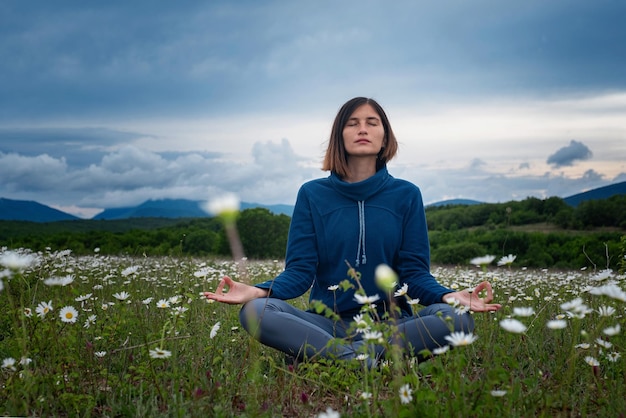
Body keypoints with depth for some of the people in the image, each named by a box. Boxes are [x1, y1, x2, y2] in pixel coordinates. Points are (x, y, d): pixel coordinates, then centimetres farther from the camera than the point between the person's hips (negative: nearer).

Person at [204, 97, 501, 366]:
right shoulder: (312, 194, 5)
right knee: (255, 311, -27)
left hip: (390, 322, 1)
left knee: (456, 318, -28)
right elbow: (300, 270, -1)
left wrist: (449, 296, -21)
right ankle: (363, 360, -28)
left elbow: (414, 271, 1)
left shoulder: (406, 195, 6)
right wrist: (258, 290, -22)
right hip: (326, 323, 0)